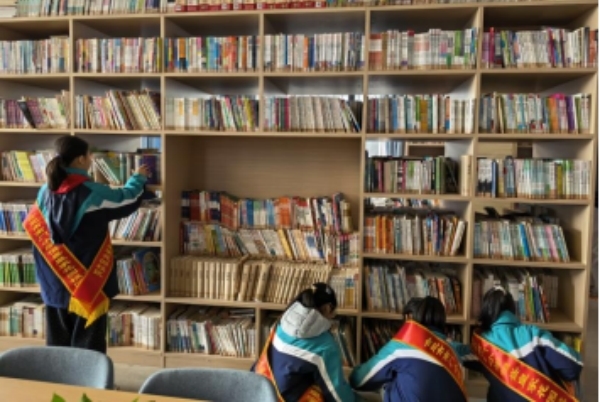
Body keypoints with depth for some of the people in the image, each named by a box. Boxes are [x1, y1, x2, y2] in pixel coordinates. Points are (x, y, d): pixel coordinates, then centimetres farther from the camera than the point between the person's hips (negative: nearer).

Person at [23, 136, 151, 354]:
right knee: (88, 342, 6)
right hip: (86, 281, -5)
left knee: (58, 340, 16)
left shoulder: (45, 191, 1)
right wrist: (138, 178, 18)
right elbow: (127, 198, 0)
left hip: (55, 280, 6)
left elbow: (32, 227, 12)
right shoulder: (93, 193, -15)